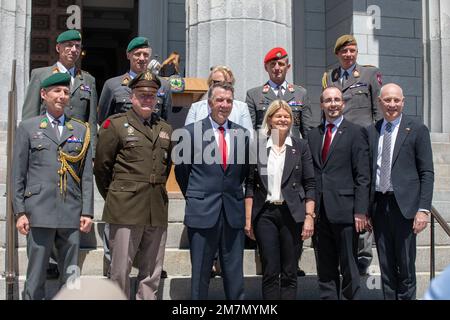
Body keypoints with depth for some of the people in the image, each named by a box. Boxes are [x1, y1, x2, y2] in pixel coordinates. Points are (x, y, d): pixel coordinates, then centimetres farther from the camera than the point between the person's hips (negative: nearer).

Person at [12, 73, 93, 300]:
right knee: (36, 276, 2)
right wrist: (20, 212, -3)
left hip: (71, 214, 2)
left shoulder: (81, 130, 13)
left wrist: (87, 212, 3)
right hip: (40, 213, -2)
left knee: (71, 278, 7)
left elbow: (87, 175, 9)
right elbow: (18, 174, 4)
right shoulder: (28, 127, 8)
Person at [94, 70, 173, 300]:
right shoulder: (115, 125, 0)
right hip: (126, 210, -4)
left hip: (158, 211, 5)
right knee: (120, 270, 1)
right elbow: (101, 167, 4)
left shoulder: (165, 129, 14)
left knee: (152, 273, 10)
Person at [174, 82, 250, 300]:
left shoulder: (241, 134, 7)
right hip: (202, 212, -2)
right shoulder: (192, 131, -1)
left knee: (234, 275, 7)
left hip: (233, 212, 3)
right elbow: (181, 170, 7)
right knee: (200, 274, 6)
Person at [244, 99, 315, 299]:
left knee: (289, 273, 5)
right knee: (270, 272, 2)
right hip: (265, 214, 0)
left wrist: (309, 217, -5)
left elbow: (310, 185, 3)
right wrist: (248, 219, 0)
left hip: (292, 215, 0)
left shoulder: (301, 146, 5)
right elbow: (250, 185, 6)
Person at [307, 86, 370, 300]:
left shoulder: (355, 132, -1)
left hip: (344, 210, -4)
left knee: (348, 266, 3)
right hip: (319, 210, 5)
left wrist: (360, 211, -12)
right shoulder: (313, 135, 14)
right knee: (325, 268, 11)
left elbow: (363, 176, -5)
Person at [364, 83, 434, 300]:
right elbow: (367, 172, 12)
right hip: (378, 204, 3)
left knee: (405, 266, 2)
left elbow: (427, 173, -3)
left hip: (404, 205, -3)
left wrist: (423, 209, -10)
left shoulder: (417, 130, 0)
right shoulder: (370, 132, 11)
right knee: (386, 266, 9)